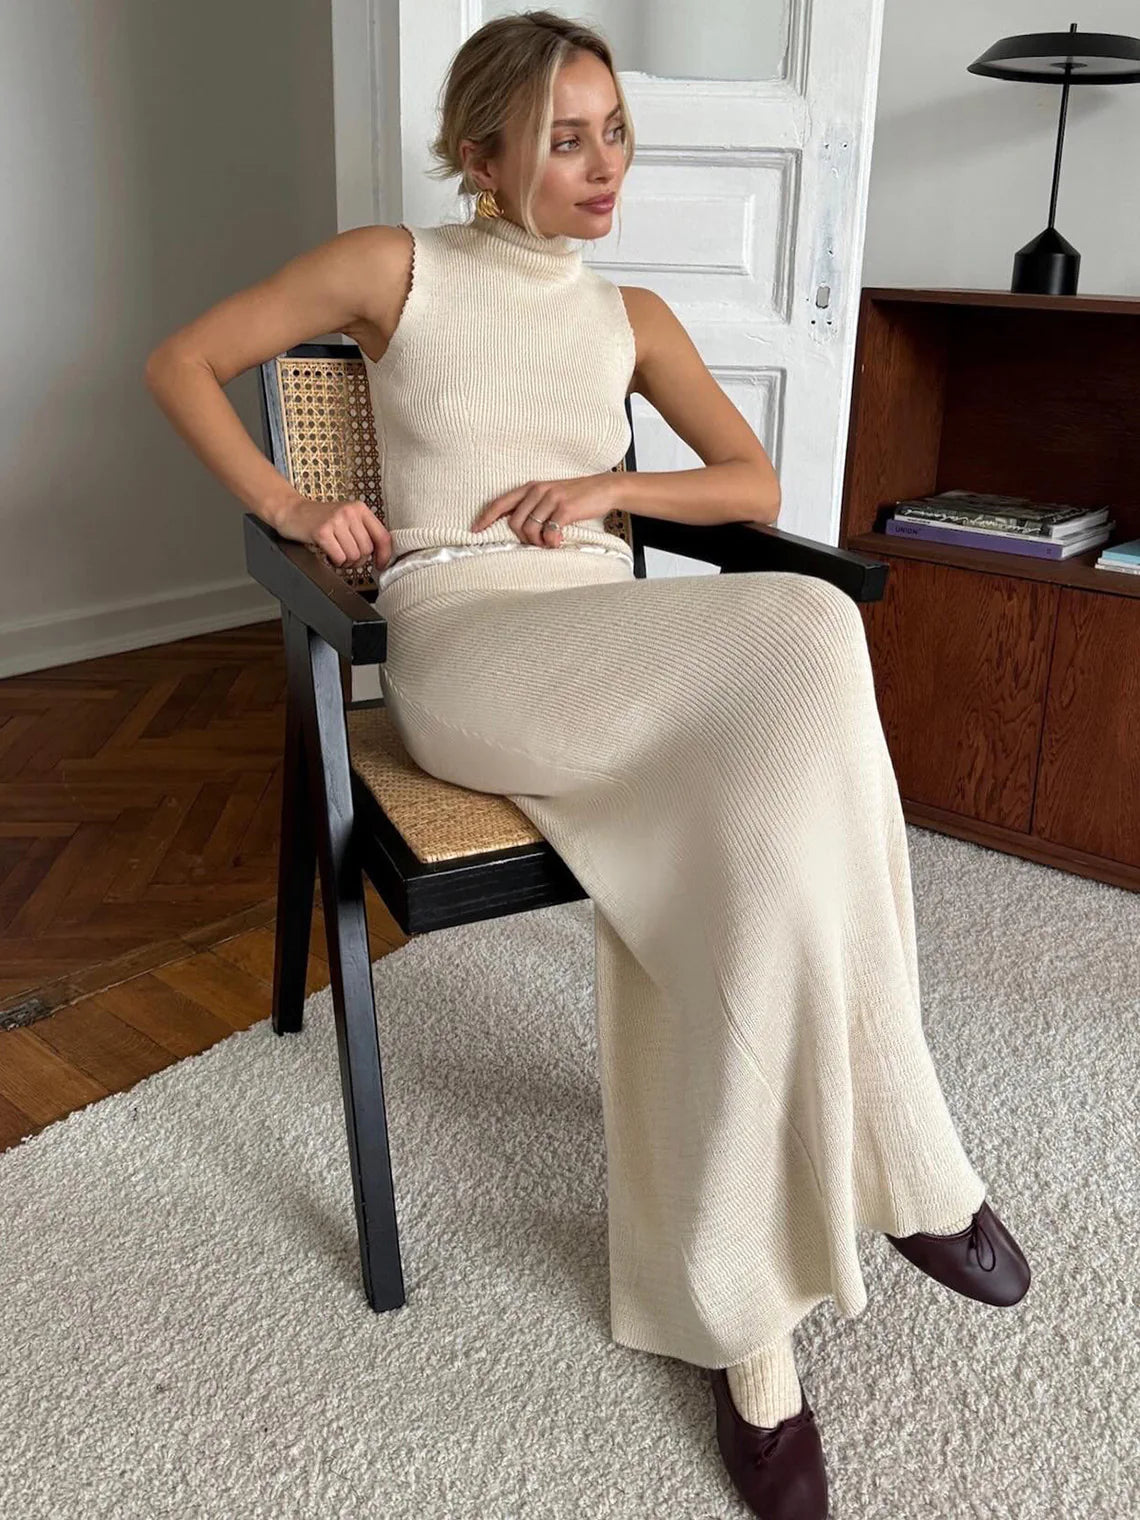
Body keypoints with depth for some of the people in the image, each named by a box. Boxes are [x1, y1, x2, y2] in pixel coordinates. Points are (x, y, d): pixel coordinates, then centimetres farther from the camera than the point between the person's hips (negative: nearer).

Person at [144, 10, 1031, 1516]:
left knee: (749, 829, -32)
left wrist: (608, 488, -2)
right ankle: (906, 1170, -18)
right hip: (463, 647, -4)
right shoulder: (397, 267, 10)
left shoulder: (633, 317, 20)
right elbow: (182, 361, 13)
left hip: (621, 656, 5)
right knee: (802, 642, -32)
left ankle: (745, 1317, -20)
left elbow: (755, 483, 16)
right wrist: (289, 506, -2)